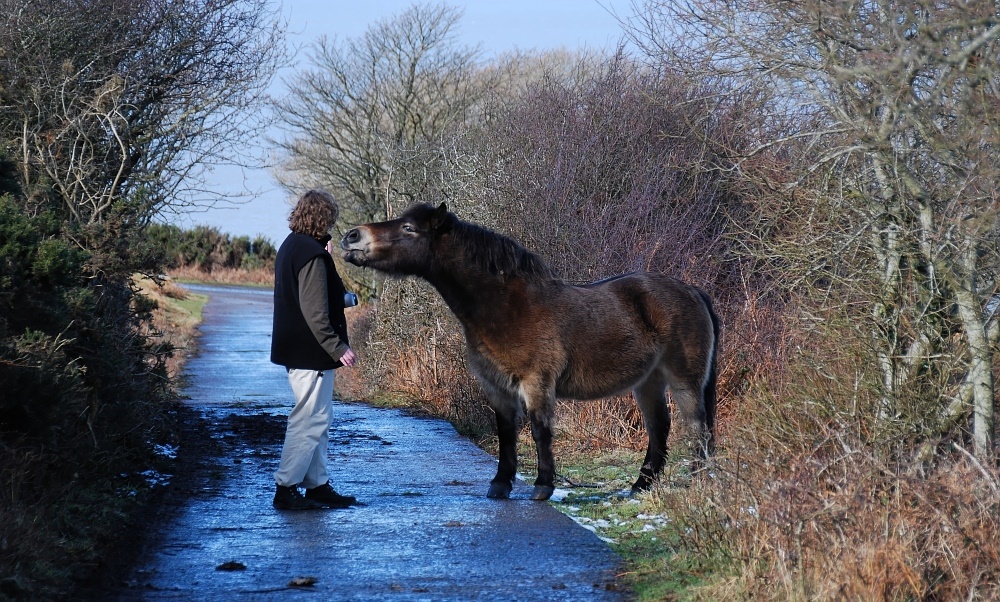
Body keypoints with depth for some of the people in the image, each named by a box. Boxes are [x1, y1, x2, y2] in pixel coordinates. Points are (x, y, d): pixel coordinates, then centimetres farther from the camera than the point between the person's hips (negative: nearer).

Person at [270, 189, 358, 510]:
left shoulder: (290, 247, 12)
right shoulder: (313, 254, -18)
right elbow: (315, 311, -22)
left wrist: (339, 296, 31)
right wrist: (337, 347, -20)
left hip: (295, 348, 10)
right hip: (311, 351, -10)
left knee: (319, 418, 16)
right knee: (310, 419, -5)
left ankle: (317, 485, 20)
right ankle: (286, 489, -2)